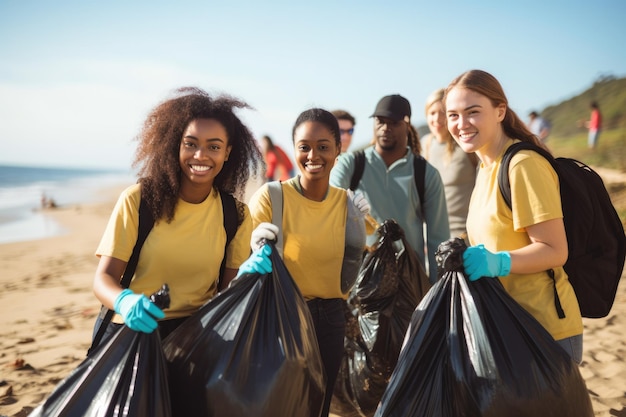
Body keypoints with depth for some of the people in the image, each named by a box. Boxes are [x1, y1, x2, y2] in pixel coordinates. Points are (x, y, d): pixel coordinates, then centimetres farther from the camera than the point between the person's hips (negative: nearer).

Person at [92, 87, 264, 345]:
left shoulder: (237, 215, 2)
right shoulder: (138, 199, -5)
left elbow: (228, 288, 5)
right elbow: (104, 278, -6)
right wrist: (124, 301, -27)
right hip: (134, 328, 0)